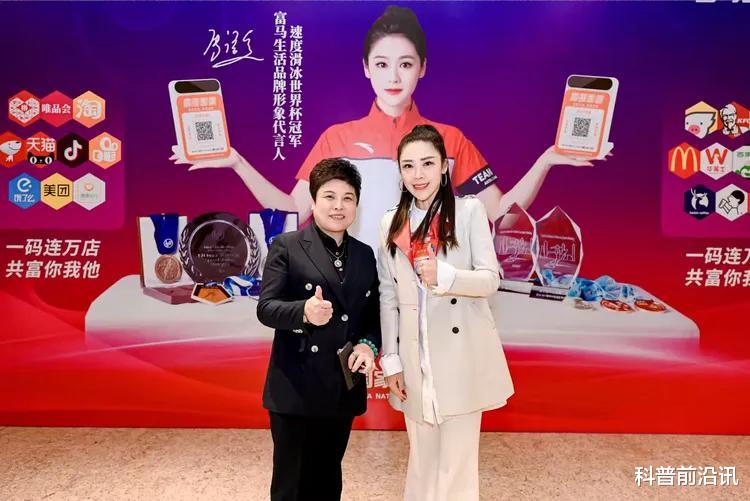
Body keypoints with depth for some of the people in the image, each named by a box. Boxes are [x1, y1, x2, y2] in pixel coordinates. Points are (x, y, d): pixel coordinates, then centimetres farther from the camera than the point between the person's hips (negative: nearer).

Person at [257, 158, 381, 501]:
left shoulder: (365, 255, 9)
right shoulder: (286, 247, -6)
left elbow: (373, 314, 12)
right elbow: (265, 308, -11)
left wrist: (369, 345, -8)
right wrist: (304, 311, -30)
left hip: (344, 389, 4)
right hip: (295, 388, -4)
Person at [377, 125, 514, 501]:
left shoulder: (470, 210, -4)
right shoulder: (391, 223, 6)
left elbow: (490, 280, -8)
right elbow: (387, 297, 6)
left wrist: (443, 275, -26)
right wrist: (390, 360, 3)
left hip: (461, 356, -3)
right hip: (415, 359, 3)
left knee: (458, 461, 6)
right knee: (421, 458, 16)